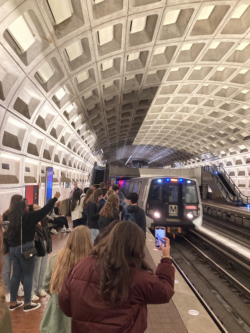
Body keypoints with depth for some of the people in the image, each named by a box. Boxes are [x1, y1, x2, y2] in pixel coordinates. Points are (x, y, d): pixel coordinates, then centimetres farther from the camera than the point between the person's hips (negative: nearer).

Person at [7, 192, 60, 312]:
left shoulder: (13, 218, 7)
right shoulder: (28, 216, -14)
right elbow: (44, 210, -15)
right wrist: (55, 198, -9)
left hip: (13, 248, 8)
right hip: (25, 248, -8)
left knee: (16, 275, 15)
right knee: (28, 276, 3)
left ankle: (13, 302, 25)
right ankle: (27, 304, 12)